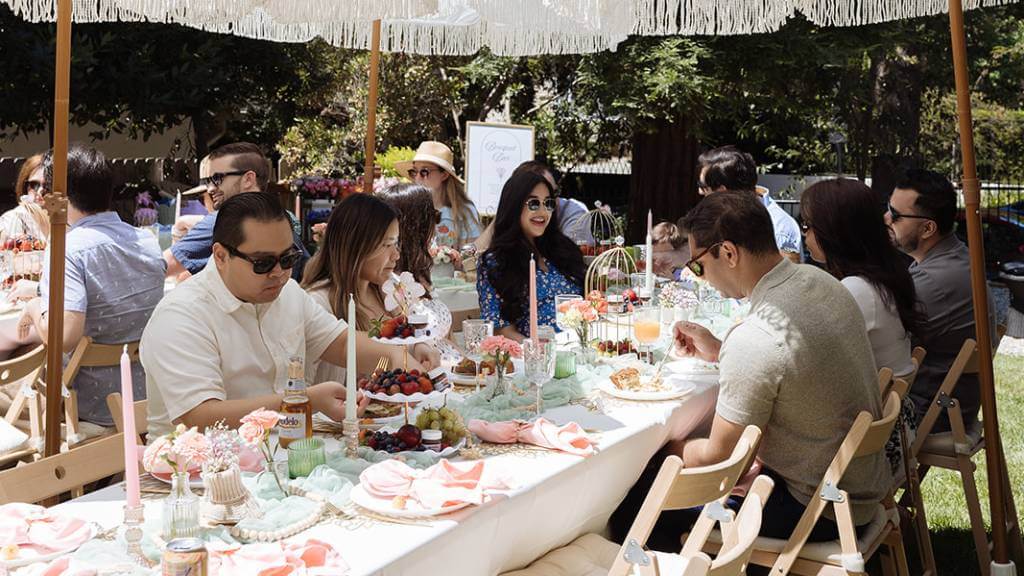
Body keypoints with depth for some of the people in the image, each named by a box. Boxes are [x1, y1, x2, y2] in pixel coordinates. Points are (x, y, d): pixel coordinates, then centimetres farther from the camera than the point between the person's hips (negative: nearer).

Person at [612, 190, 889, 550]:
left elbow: (716, 456, -17)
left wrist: (669, 449, 2)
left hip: (818, 510, -9)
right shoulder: (821, 281, -4)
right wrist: (717, 352, 12)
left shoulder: (753, 340, -30)